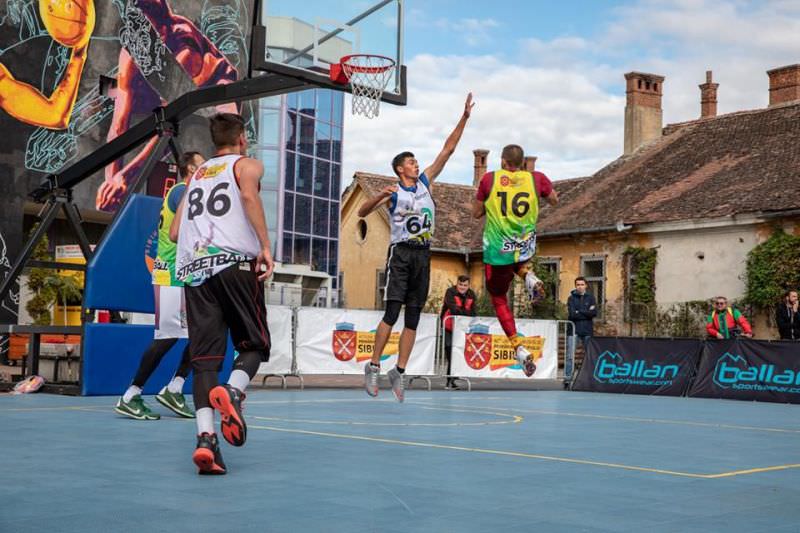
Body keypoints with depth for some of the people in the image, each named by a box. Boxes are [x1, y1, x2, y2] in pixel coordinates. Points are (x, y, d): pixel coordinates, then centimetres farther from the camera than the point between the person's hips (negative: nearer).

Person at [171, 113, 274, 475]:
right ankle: (232, 392, -22)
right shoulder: (246, 164, 14)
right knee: (254, 345, 8)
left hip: (194, 268, 4)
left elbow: (174, 233, 24)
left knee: (204, 358, 0)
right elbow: (248, 195, -11)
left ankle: (205, 437, -17)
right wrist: (265, 246, -16)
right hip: (235, 262, -4)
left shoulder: (195, 176, 28)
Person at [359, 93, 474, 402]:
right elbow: (361, 213, -6)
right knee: (392, 312, -13)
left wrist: (464, 118, 2)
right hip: (401, 253, -5)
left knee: (413, 318, 3)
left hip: (423, 254, 5)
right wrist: (381, 196, -23)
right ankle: (373, 366, -5)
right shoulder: (392, 192, -1)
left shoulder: (426, 181, 11)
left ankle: (399, 372, 7)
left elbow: (448, 150, 8)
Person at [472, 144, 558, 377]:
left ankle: (519, 348, -1)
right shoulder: (536, 178, -2)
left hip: (497, 250, -2)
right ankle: (528, 275, 2)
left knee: (498, 299, 15)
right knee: (516, 262, 39)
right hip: (525, 249, 3)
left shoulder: (489, 179, -6)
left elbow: (476, 213, 4)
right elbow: (554, 201, 16)